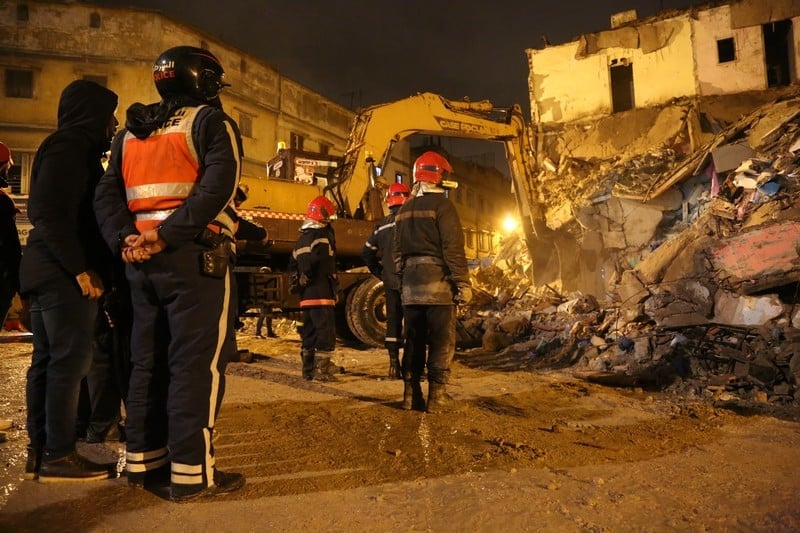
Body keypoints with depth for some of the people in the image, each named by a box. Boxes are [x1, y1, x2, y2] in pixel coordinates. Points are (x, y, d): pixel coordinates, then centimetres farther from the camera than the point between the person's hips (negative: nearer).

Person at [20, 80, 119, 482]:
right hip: (63, 273, -10)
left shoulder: (71, 147, 20)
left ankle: (39, 452, 17)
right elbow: (51, 214, -20)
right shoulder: (71, 147, -10)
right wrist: (80, 268, -21)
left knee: (47, 360, 10)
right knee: (70, 359, -7)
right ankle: (58, 455, -1)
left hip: (49, 270, 10)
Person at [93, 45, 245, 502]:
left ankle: (143, 462, 21)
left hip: (142, 260, 7)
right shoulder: (211, 122, 0)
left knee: (148, 361, 13)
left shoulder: (131, 131, 21)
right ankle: (191, 473, -1)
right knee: (197, 362, -4)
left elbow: (107, 193, 11)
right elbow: (217, 186, -18)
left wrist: (124, 239, -2)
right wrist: (167, 235, -19)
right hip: (196, 258, -7)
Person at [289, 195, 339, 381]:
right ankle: (321, 370, -7)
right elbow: (327, 265, -20)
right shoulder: (323, 234, -8)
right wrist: (334, 288, -14)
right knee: (326, 331, -6)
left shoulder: (302, 238, 18)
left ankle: (308, 369, 20)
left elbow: (293, 263, 20)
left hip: (306, 294, 9)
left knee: (309, 331, 14)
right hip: (321, 292, -9)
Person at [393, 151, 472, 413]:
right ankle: (436, 396, 1)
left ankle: (411, 394, 15)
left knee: (413, 340, 11)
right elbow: (453, 249, -14)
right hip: (437, 283, -7)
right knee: (441, 342, 0)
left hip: (411, 283, 7)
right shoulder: (442, 205, -8)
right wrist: (463, 283, -11)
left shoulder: (404, 210, 14)